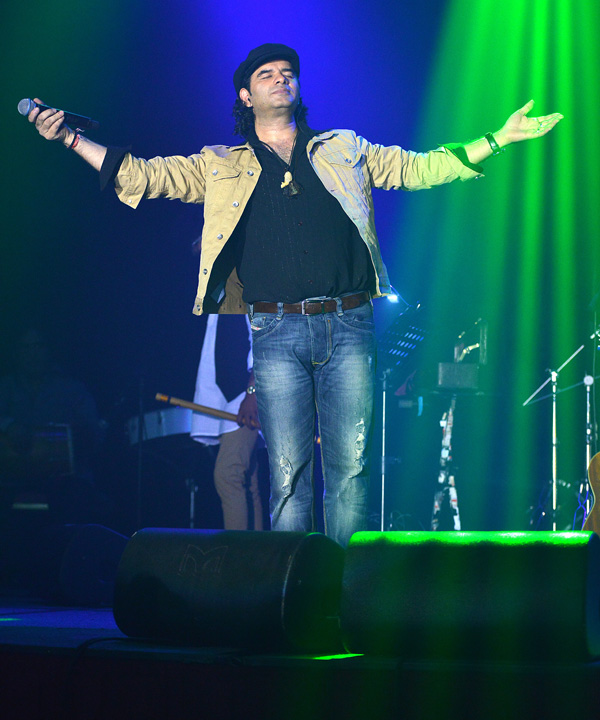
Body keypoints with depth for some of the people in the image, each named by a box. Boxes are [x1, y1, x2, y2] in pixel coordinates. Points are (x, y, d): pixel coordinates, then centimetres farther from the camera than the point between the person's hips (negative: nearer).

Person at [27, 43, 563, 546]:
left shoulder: (344, 151, 18)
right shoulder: (221, 166, 15)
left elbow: (418, 169, 19)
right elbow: (142, 176, 11)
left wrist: (498, 140, 13)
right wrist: (69, 139, 1)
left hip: (348, 324, 1)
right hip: (276, 332, -1)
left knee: (352, 467, -2)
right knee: (288, 473, -4)